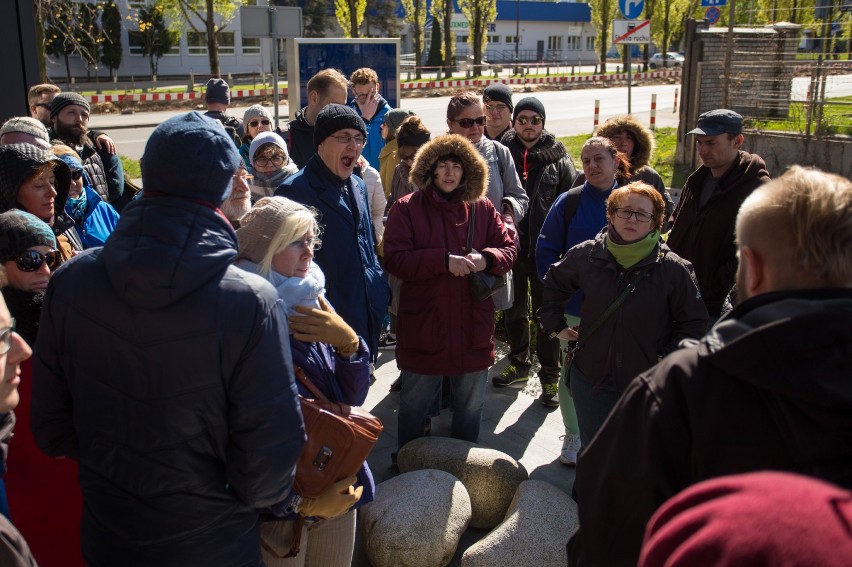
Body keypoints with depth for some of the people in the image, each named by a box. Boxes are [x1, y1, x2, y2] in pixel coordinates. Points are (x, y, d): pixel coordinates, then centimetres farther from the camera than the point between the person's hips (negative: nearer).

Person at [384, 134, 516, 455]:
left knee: (471, 404, 18)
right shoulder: (406, 208, -5)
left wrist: (485, 259, -16)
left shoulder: (482, 209, 6)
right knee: (415, 404, 11)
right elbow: (395, 259, -14)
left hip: (473, 323, 4)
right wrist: (445, 260, -23)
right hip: (423, 323, -3)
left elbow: (509, 249, 6)